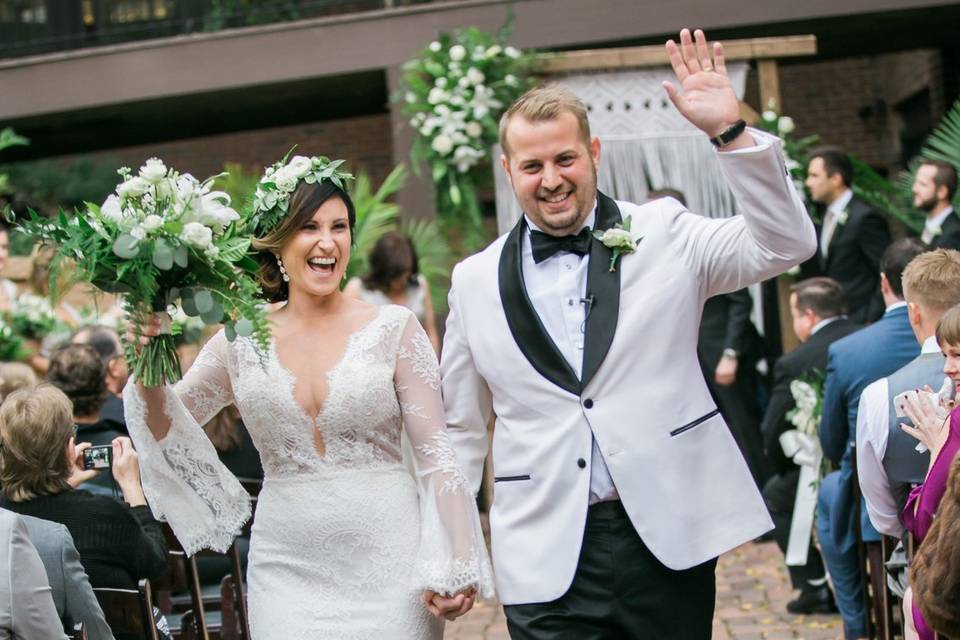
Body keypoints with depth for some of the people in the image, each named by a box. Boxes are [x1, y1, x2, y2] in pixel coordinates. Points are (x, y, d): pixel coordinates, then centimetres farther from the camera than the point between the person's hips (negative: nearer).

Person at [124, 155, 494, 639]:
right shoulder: (242, 343, 4)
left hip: (386, 562, -1)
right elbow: (169, 431, 14)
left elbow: (436, 454, -2)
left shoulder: (393, 328, -1)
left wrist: (460, 565, -9)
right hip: (289, 574, 2)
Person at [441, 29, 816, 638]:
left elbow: (787, 244, -7)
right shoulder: (475, 281, 8)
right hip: (548, 564, 1)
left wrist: (731, 131, -17)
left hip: (670, 539, 0)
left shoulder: (663, 234, 4)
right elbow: (461, 431, 14)